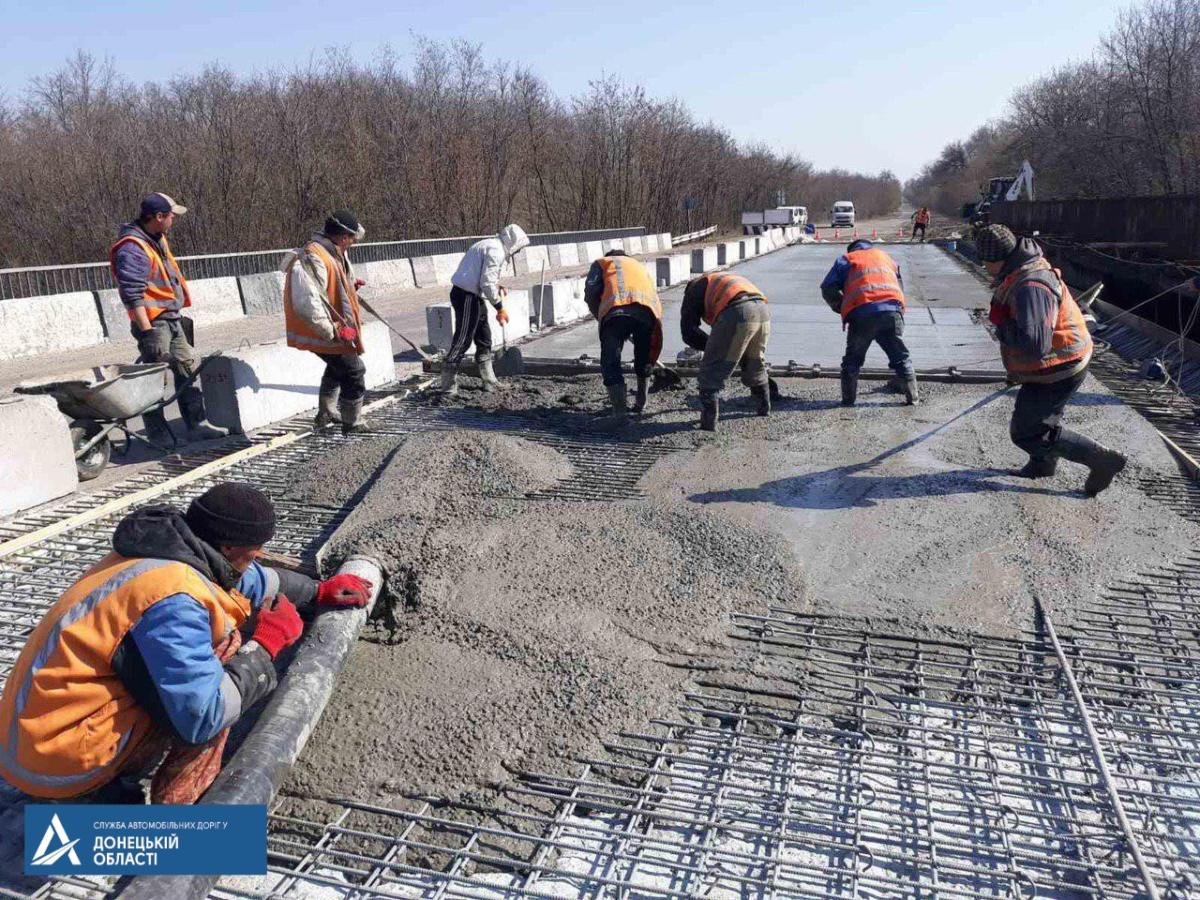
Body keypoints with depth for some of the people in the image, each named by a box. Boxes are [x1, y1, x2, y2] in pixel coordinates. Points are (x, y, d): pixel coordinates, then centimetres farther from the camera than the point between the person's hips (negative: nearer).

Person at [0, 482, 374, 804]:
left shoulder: (173, 549, 3)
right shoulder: (174, 599, -26)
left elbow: (258, 580, 21)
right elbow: (205, 717, -25)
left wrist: (318, 592, 29)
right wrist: (265, 645, -14)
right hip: (58, 758, -9)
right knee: (225, 645, -13)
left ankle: (116, 791, 17)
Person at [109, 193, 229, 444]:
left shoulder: (158, 239, 13)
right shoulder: (132, 249, -18)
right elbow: (132, 295, -24)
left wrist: (180, 315, 24)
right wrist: (148, 332, -28)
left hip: (173, 319, 10)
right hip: (153, 322, -10)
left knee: (188, 370, 11)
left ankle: (197, 425, 17)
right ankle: (157, 431, 6)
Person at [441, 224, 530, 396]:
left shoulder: (489, 245, 18)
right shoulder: (495, 251, -15)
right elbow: (487, 283, -21)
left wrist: (496, 285, 11)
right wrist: (500, 308, -14)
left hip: (472, 296, 11)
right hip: (467, 297, -11)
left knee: (484, 339, 16)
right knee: (462, 341, -7)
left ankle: (489, 381, 26)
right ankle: (447, 385, -2)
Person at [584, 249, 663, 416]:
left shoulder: (602, 262, 32)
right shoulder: (639, 265, 43)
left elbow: (591, 293, 13)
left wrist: (600, 318, 24)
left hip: (616, 310, -3)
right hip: (647, 311, 4)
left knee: (610, 362, 3)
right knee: (644, 359, 24)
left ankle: (620, 409, -7)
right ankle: (641, 403, 31)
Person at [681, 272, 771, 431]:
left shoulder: (694, 287, 25)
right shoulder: (729, 278, 43)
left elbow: (689, 332, 14)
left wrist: (712, 346, 23)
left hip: (736, 313, -6)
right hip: (763, 310, 6)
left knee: (712, 372, 6)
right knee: (756, 365, 29)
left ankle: (709, 421, 4)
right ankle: (764, 408, 42)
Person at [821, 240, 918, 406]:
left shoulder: (846, 259, 21)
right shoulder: (886, 257, 32)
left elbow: (828, 288, 10)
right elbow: (900, 288, 33)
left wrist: (841, 309, 19)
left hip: (861, 313, -2)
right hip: (892, 310, 3)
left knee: (853, 359, 12)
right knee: (900, 356, 13)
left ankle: (848, 399, 11)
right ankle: (912, 397, 12)